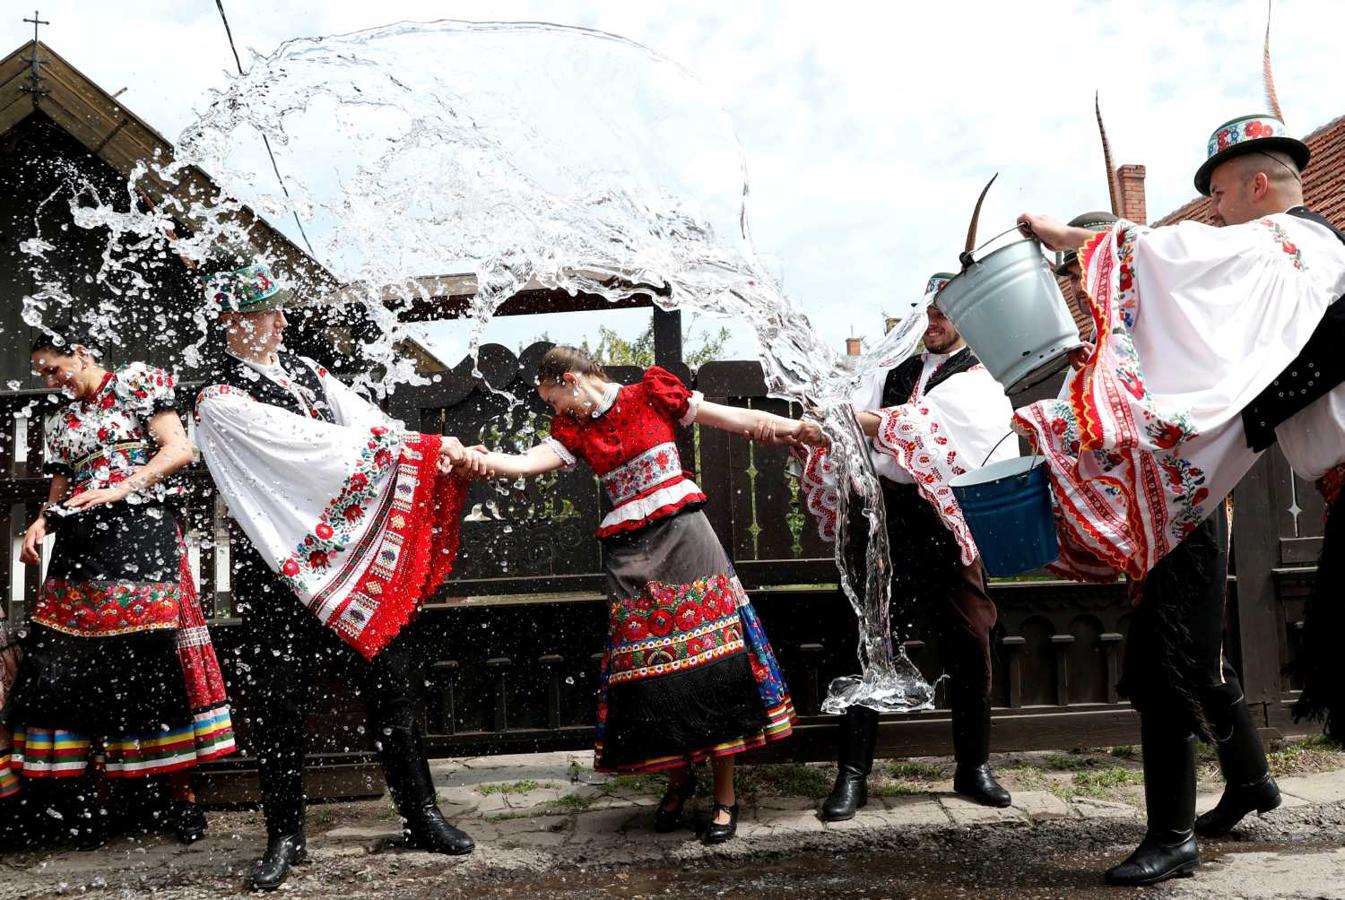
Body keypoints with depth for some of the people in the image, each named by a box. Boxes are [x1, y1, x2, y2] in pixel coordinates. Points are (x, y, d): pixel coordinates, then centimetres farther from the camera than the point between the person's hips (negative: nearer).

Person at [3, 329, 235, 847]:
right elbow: (61, 489, 24)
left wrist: (119, 489, -13)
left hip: (139, 532, -6)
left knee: (152, 662, -10)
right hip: (79, 547, 6)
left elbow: (179, 450, -5)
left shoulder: (136, 384, 5)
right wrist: (42, 521, 2)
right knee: (68, 667, -2)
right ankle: (92, 794, 7)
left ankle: (182, 794, -3)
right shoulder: (61, 421, 23)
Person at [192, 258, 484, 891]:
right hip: (276, 573, -5)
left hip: (352, 556, 5)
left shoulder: (306, 370, 10)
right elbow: (311, 443, -19)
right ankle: (285, 837, 23)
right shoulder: (221, 401, -10)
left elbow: (365, 421, 0)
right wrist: (414, 444, -17)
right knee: (278, 703, 5)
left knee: (391, 682, 8)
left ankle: (420, 816, 22)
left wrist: (436, 450, -18)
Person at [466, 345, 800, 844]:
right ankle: (678, 777, 24)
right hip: (629, 550, 4)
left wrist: (793, 427, 1)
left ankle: (725, 793, 4)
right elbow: (528, 462, -4)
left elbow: (728, 416, 4)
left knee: (711, 658, -6)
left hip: (681, 535, -4)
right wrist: (480, 459, -22)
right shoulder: (574, 429, 11)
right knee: (646, 669, 2)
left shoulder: (651, 394, 1)